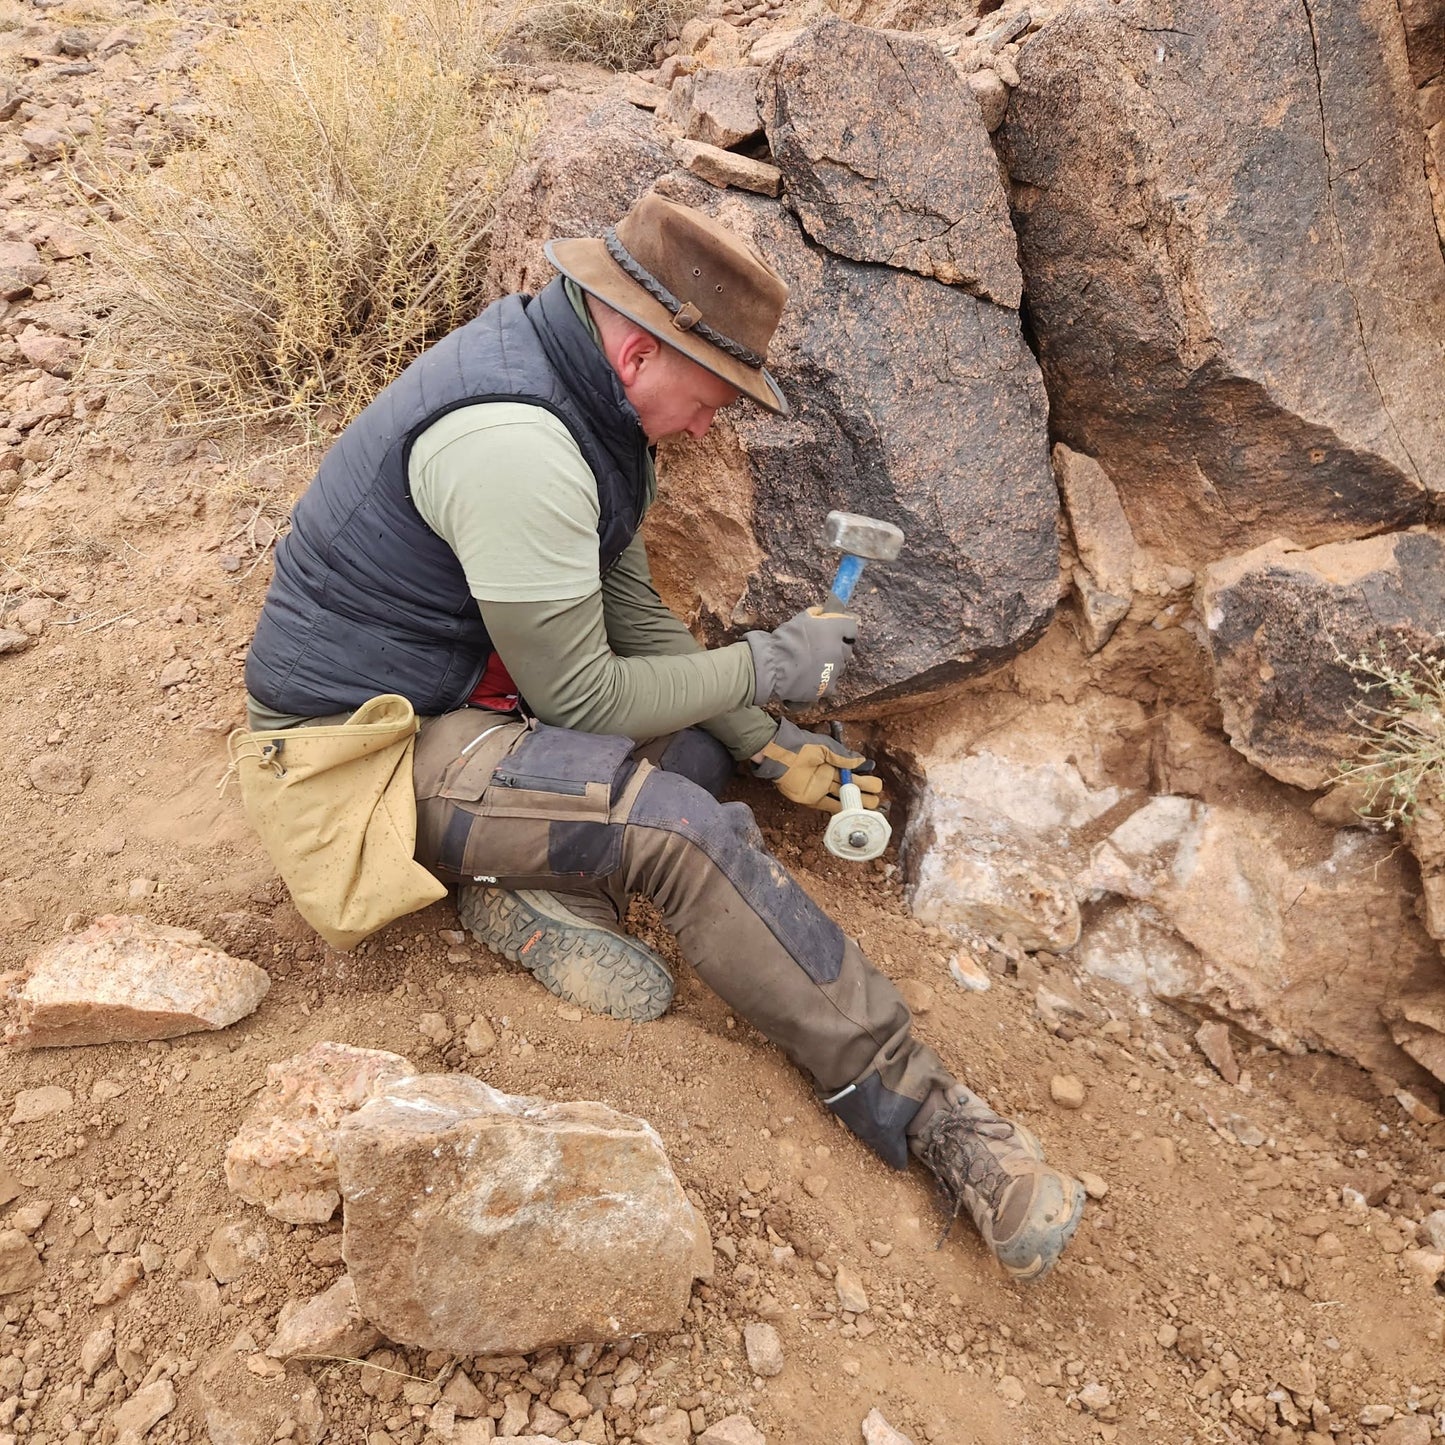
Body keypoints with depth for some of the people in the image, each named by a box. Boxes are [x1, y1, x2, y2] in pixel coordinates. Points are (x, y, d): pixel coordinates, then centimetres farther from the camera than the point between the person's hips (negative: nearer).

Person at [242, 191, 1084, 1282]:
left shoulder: (586, 398, 3)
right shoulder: (515, 444, -28)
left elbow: (633, 615, 8)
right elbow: (582, 698, -22)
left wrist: (770, 742, 3)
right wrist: (769, 664, -10)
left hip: (473, 690, 10)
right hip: (369, 744, -10)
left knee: (717, 735, 9)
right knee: (682, 824, -28)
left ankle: (533, 880, -9)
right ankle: (926, 1113, -19)